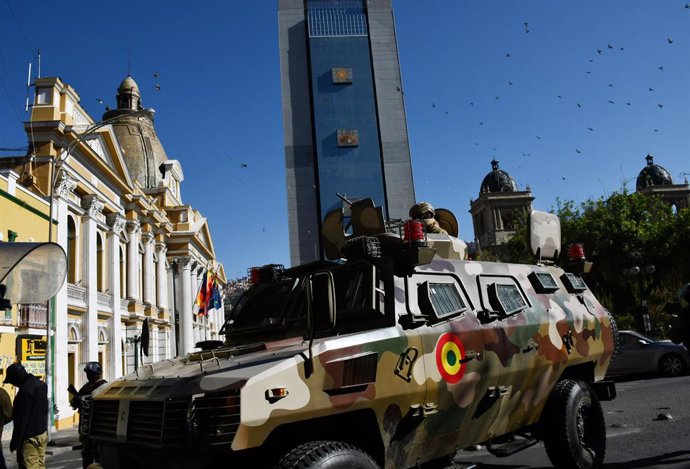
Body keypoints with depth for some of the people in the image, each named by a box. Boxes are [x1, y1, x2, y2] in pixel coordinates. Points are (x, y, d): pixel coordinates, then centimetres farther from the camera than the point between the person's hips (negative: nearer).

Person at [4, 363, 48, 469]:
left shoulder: (25, 390, -21)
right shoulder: (41, 384, 7)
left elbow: (22, 419, -19)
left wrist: (15, 441, -13)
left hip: (29, 437, -9)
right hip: (43, 433, 9)